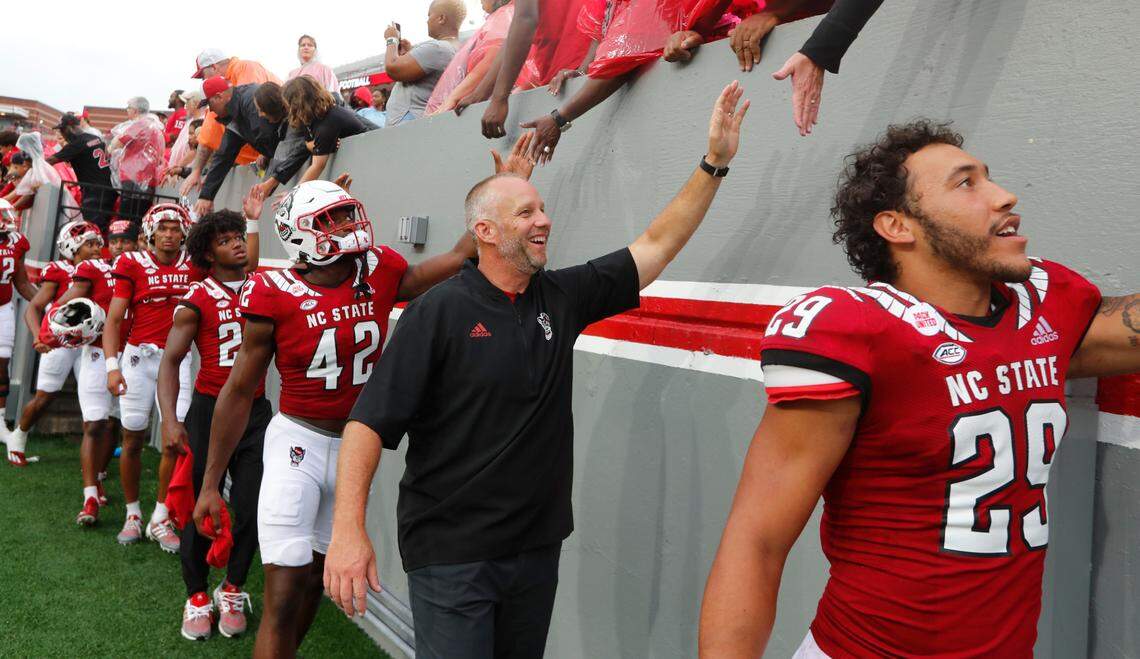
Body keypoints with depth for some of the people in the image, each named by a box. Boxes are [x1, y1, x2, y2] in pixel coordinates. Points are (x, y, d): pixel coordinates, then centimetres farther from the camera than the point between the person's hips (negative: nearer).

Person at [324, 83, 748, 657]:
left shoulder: (562, 297, 4)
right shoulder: (438, 312, -12)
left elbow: (657, 245, 5)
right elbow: (370, 420, -16)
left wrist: (715, 162, -1)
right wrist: (348, 529, -26)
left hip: (538, 545, 6)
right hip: (450, 555, -5)